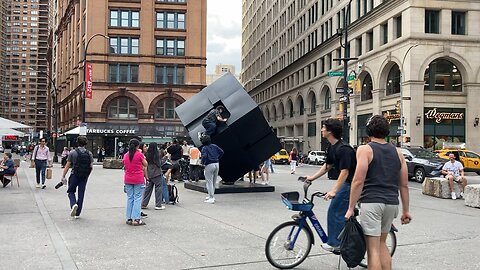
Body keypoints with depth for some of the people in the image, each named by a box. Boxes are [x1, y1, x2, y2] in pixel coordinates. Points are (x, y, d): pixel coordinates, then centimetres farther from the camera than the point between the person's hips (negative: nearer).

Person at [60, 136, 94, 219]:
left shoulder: (72, 153, -4)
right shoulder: (89, 154, 2)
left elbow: (67, 166, -4)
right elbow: (91, 167, 1)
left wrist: (63, 176, 2)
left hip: (74, 175, -2)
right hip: (84, 177, 2)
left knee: (71, 191, 15)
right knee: (81, 194, 8)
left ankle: (73, 204, -14)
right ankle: (77, 213, 11)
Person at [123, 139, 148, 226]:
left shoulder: (125, 155, 5)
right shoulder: (139, 155, -9)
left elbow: (125, 166, 14)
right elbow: (146, 165, 1)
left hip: (128, 180, 5)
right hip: (138, 179, -5)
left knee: (130, 198, 11)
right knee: (137, 198, -1)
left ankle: (129, 218, 13)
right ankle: (136, 219, -5)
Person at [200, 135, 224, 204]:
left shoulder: (204, 148, -8)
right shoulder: (214, 146, 9)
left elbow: (204, 156, -23)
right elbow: (221, 152, 8)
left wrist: (202, 162, -7)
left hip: (209, 165, -6)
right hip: (216, 164, 6)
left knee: (209, 182, -1)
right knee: (214, 182, 17)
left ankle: (211, 198, -4)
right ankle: (211, 196, 31)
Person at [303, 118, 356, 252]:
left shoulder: (343, 149, -22)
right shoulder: (332, 148, 9)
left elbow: (345, 172, -27)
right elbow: (328, 166, 19)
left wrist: (333, 191, -32)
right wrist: (312, 177, 15)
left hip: (351, 183, -10)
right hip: (345, 183, 10)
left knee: (335, 211, -8)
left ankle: (334, 243, 1)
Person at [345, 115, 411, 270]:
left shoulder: (365, 150, -4)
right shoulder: (397, 152, 11)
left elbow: (358, 182, -12)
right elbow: (404, 185, 12)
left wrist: (351, 208, -8)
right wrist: (405, 211, 18)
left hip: (371, 202, -6)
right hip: (392, 204, 6)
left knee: (373, 249, -2)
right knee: (381, 243, 22)